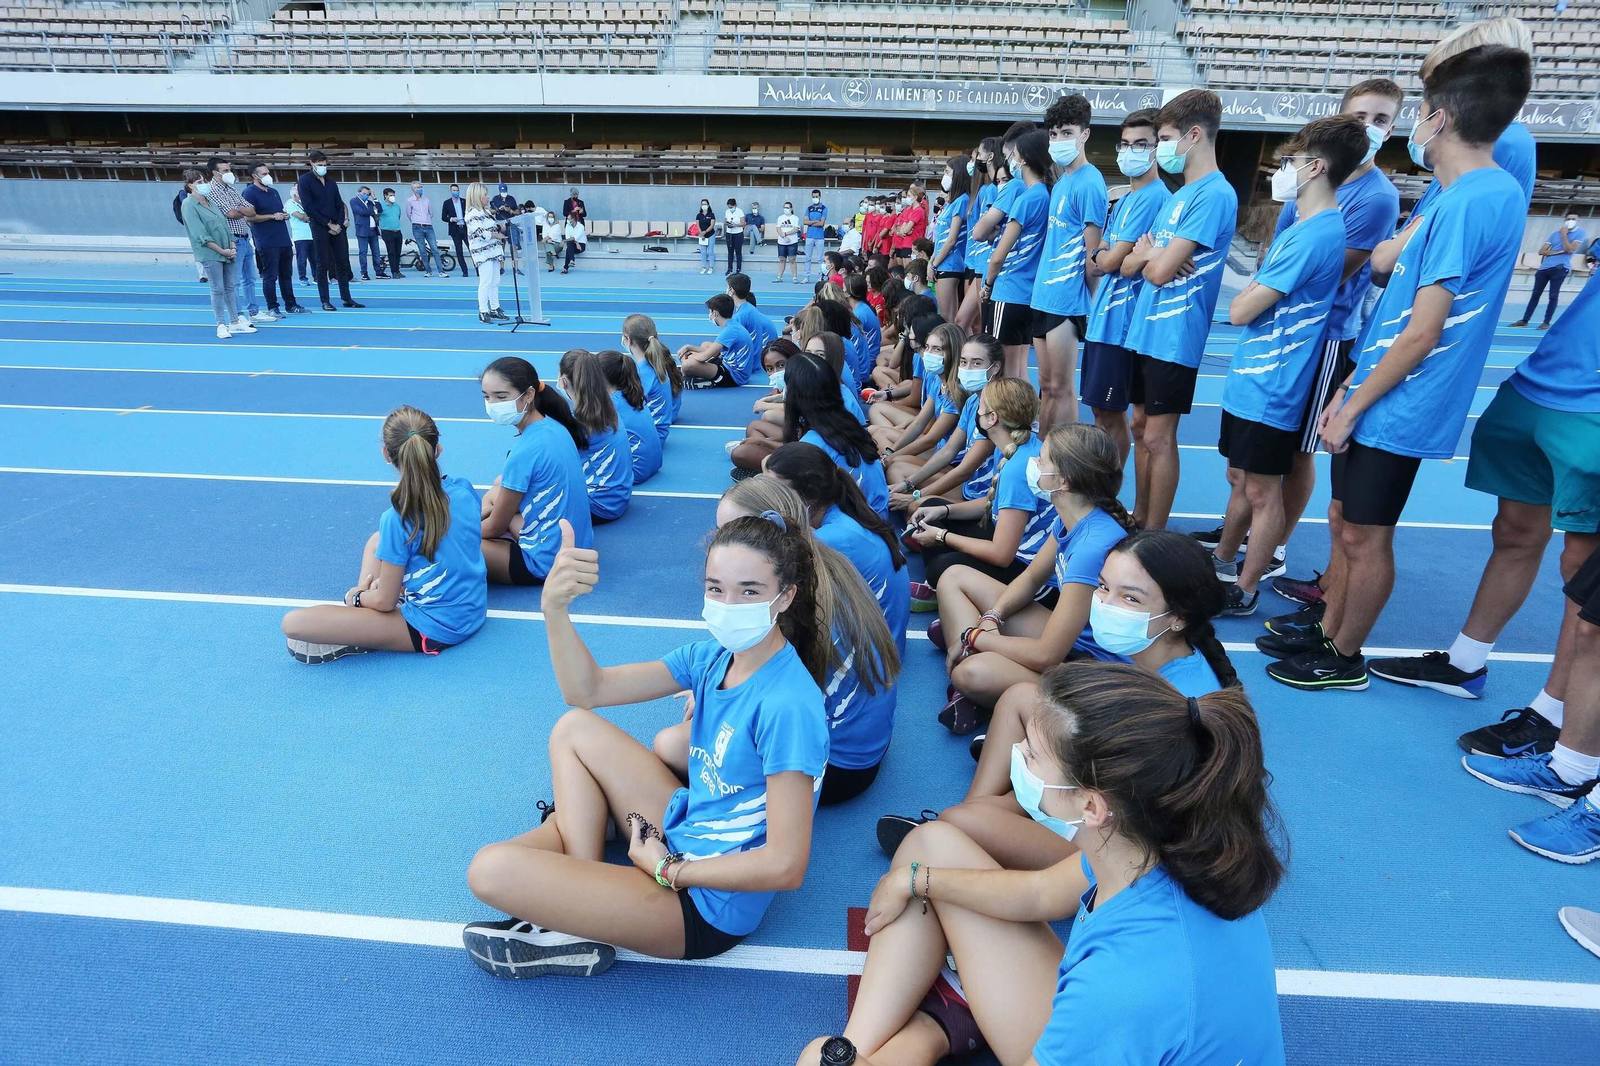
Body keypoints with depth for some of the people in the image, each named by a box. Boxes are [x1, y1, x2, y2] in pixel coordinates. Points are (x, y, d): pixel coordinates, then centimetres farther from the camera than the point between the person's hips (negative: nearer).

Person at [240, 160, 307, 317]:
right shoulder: (249, 193, -6)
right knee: (270, 276, -4)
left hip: (284, 240, 8)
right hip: (267, 243, -8)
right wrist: (273, 216, -15)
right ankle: (272, 308, 3)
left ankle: (291, 305, 20)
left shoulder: (274, 192, 18)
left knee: (286, 275, 12)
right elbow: (250, 217, -14)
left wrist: (285, 215, 6)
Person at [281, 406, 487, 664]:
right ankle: (357, 612, 14)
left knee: (293, 623, -13)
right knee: (377, 540, 24)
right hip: (475, 609, 7)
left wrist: (356, 597, 10)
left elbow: (385, 601, -13)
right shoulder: (464, 487, -4)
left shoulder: (398, 519, -21)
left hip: (434, 629, -7)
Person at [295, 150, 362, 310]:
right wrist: (328, 224, -12)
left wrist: (339, 224, -5)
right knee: (323, 265, -3)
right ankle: (325, 301, 1)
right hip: (319, 228, -5)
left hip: (337, 227, 5)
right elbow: (308, 208, -9)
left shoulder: (331, 182, 13)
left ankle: (346, 298, 9)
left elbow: (340, 205, 12)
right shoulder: (304, 181, -3)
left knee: (343, 262, 4)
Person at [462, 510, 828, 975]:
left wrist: (665, 867, -15)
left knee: (491, 870, -18)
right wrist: (555, 607, -18)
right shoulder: (712, 656, -5)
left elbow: (786, 866, -27)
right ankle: (584, 885, 0)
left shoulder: (787, 705, -28)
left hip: (709, 905, -8)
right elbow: (587, 690, 0)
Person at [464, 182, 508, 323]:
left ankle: (495, 310, 20)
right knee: (485, 282, -8)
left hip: (493, 251, 9)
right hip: (483, 253, -9)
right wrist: (497, 235, -15)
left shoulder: (485, 211, 17)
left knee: (495, 282, 12)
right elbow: (480, 233, -23)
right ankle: (483, 313, -4)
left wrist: (500, 228, 8)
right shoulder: (473, 214, -14)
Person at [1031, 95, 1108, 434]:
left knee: (1061, 387, -1)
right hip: (1043, 295, 8)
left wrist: (1093, 304, -8)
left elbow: (1093, 253, -12)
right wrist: (1040, 283, 14)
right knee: (1046, 385, 14)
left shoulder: (1089, 183, -11)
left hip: (1066, 298, -8)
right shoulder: (1060, 181, 15)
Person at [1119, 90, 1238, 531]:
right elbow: (1128, 266, 12)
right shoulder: (1179, 194, 15)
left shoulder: (1214, 194, -15)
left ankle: (1153, 536, 8)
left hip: (1174, 338, -9)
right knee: (1141, 426, 14)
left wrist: (1147, 254, 1)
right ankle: (1138, 520, 27)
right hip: (1146, 329, 9)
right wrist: (1150, 255, -10)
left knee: (1158, 437, -3)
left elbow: (1159, 271, -21)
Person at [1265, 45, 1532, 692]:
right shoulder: (1490, 191, 13)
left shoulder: (1467, 203, -19)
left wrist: (1351, 407, -13)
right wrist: (1350, 390, 14)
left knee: (1364, 538, 4)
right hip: (1377, 398, 9)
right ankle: (1327, 634, 32)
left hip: (1396, 412, -9)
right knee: (1343, 522, 17)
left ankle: (1344, 660, 20)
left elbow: (1421, 335, -21)